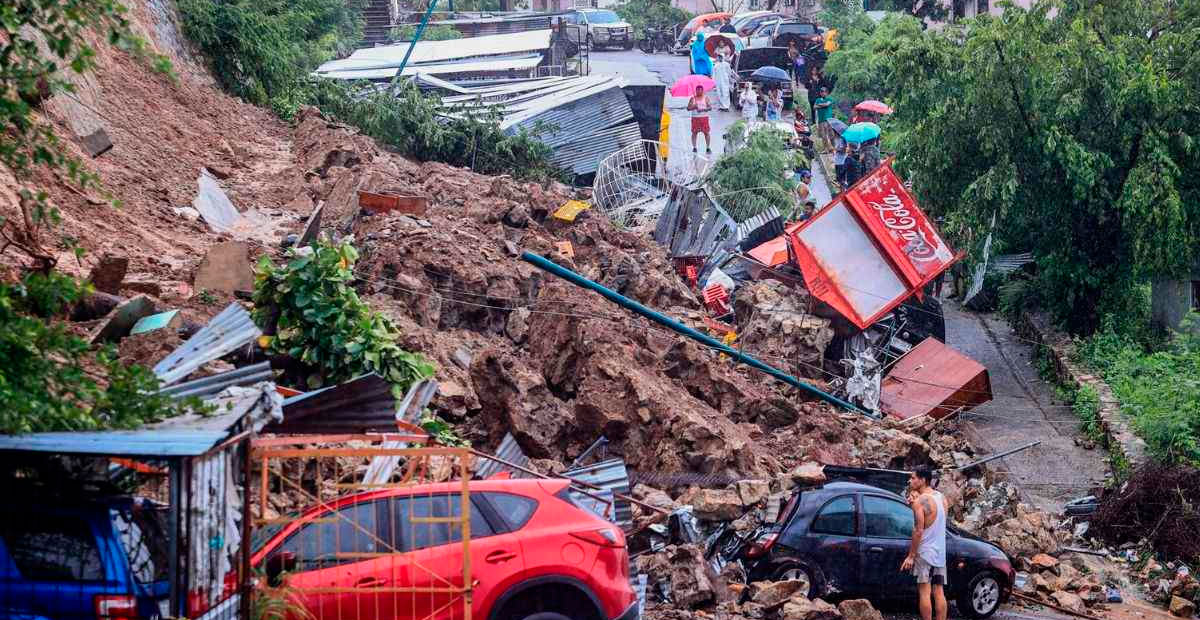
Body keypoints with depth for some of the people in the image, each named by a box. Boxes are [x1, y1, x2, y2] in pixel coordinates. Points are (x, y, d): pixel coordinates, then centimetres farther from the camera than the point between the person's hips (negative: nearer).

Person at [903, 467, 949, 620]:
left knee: (924, 592, -5)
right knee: (939, 592, 7)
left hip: (924, 552, -7)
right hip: (940, 553, 7)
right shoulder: (941, 498, 10)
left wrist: (910, 556, -13)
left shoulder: (920, 501, -13)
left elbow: (919, 530, -17)